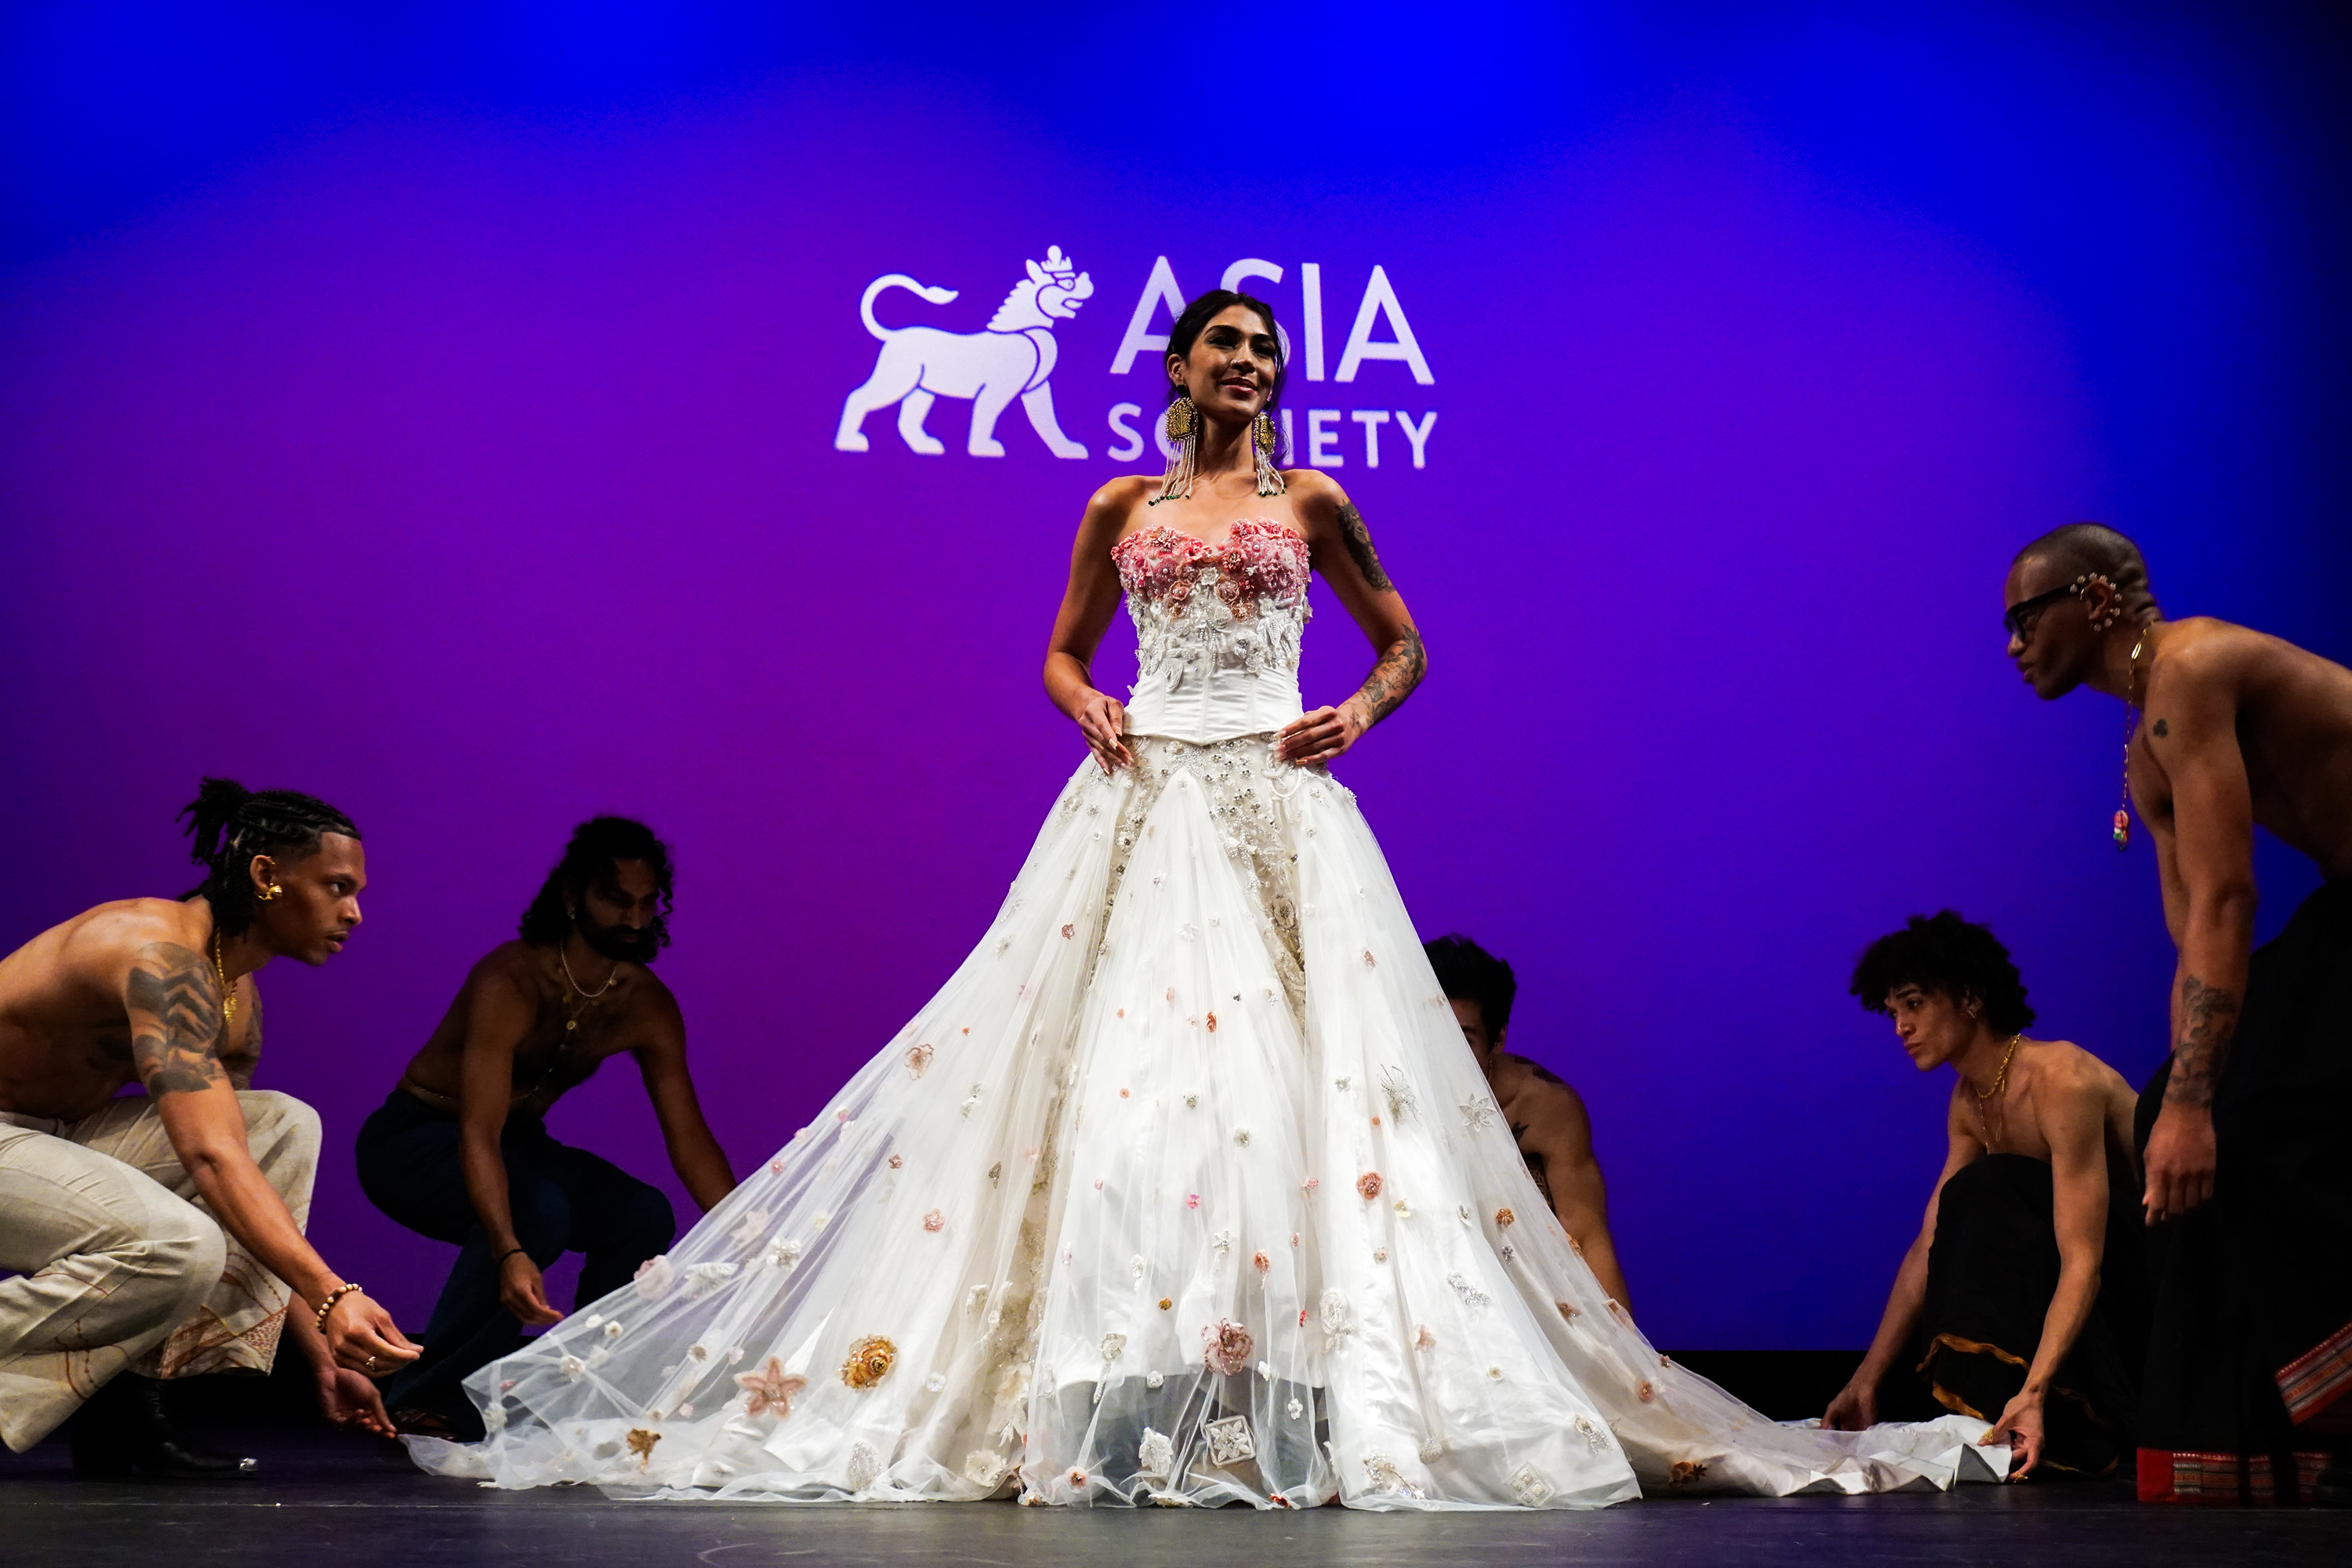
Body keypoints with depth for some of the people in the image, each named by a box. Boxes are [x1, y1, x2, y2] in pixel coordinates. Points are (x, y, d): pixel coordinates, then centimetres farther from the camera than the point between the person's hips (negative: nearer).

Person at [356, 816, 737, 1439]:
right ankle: (423, 1400, -23)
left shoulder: (648, 1007, -10)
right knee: (537, 1210, -34)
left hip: (517, 1141, 6)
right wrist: (510, 1254, -54)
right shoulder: (509, 983, -30)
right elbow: (478, 1136, -39)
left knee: (644, 1216, -18)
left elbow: (690, 1139, -10)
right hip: (412, 1140, -6)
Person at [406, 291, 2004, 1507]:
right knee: (1120, 1066, -7)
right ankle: (1119, 1397, -3)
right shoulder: (1122, 508, 13)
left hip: (1275, 804, -1)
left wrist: (1357, 713, -3)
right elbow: (1061, 653, 21)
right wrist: (1088, 709, 0)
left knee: (1285, 1063, -9)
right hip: (1140, 803, 1)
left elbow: (1405, 641, 16)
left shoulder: (1311, 501, 9)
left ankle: (1295, 1393, -5)